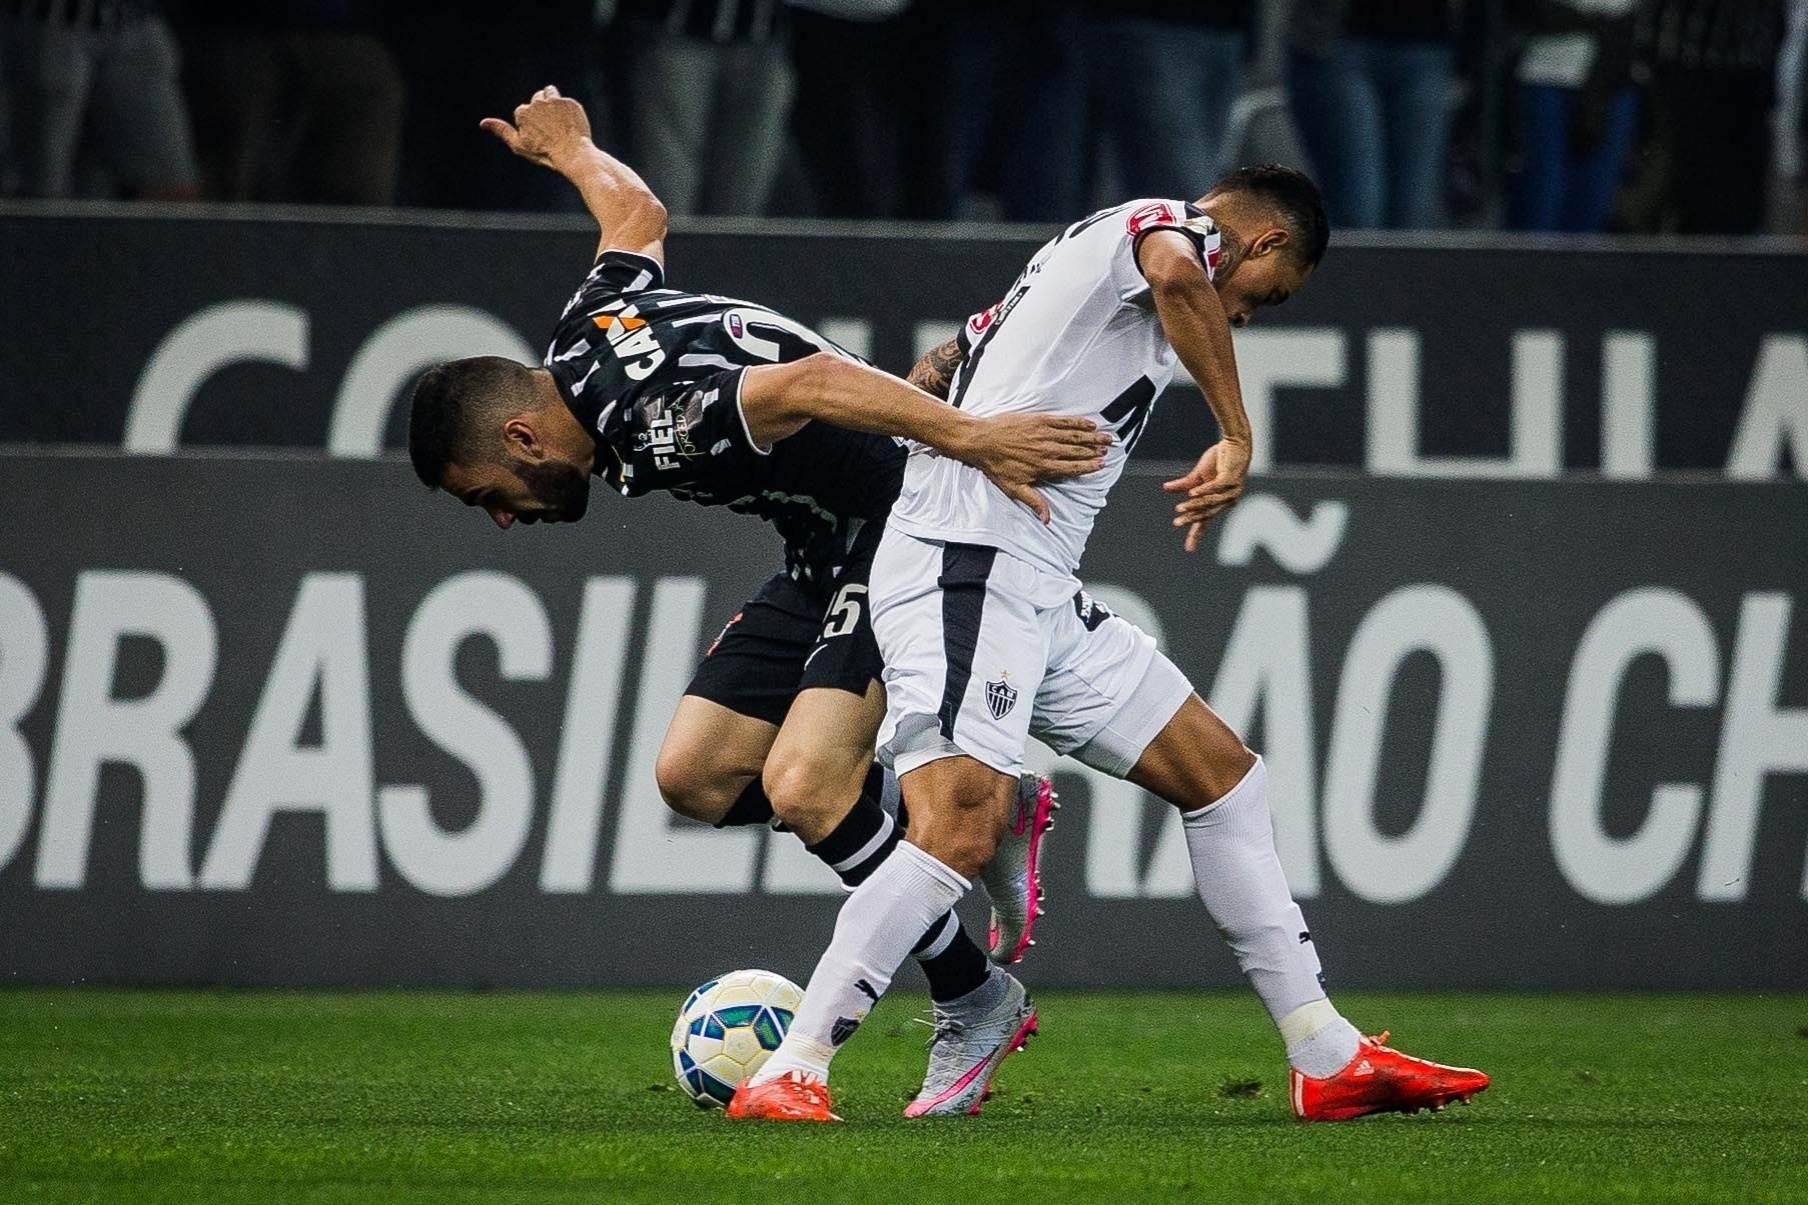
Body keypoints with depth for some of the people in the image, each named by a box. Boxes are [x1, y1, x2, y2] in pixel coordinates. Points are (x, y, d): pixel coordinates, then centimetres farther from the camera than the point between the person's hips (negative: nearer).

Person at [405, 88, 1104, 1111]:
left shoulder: (654, 430, -27)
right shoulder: (580, 342, 2)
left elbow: (808, 383, -41)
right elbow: (638, 211, 22)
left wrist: (970, 438, -48)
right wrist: (568, 153, 43)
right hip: (832, 558, 11)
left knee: (801, 786, -23)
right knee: (695, 778, 4)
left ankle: (972, 995, -4)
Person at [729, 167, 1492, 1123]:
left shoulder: (1091, 248, 27)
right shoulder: (1175, 226, -1)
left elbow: (935, 371, 35)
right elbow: (1174, 271, -28)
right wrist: (1237, 438, -22)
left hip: (1041, 595, 11)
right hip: (967, 569, -11)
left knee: (1223, 774, 11)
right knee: (961, 830, -23)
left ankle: (1328, 1061, 14)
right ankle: (785, 1075, -20)